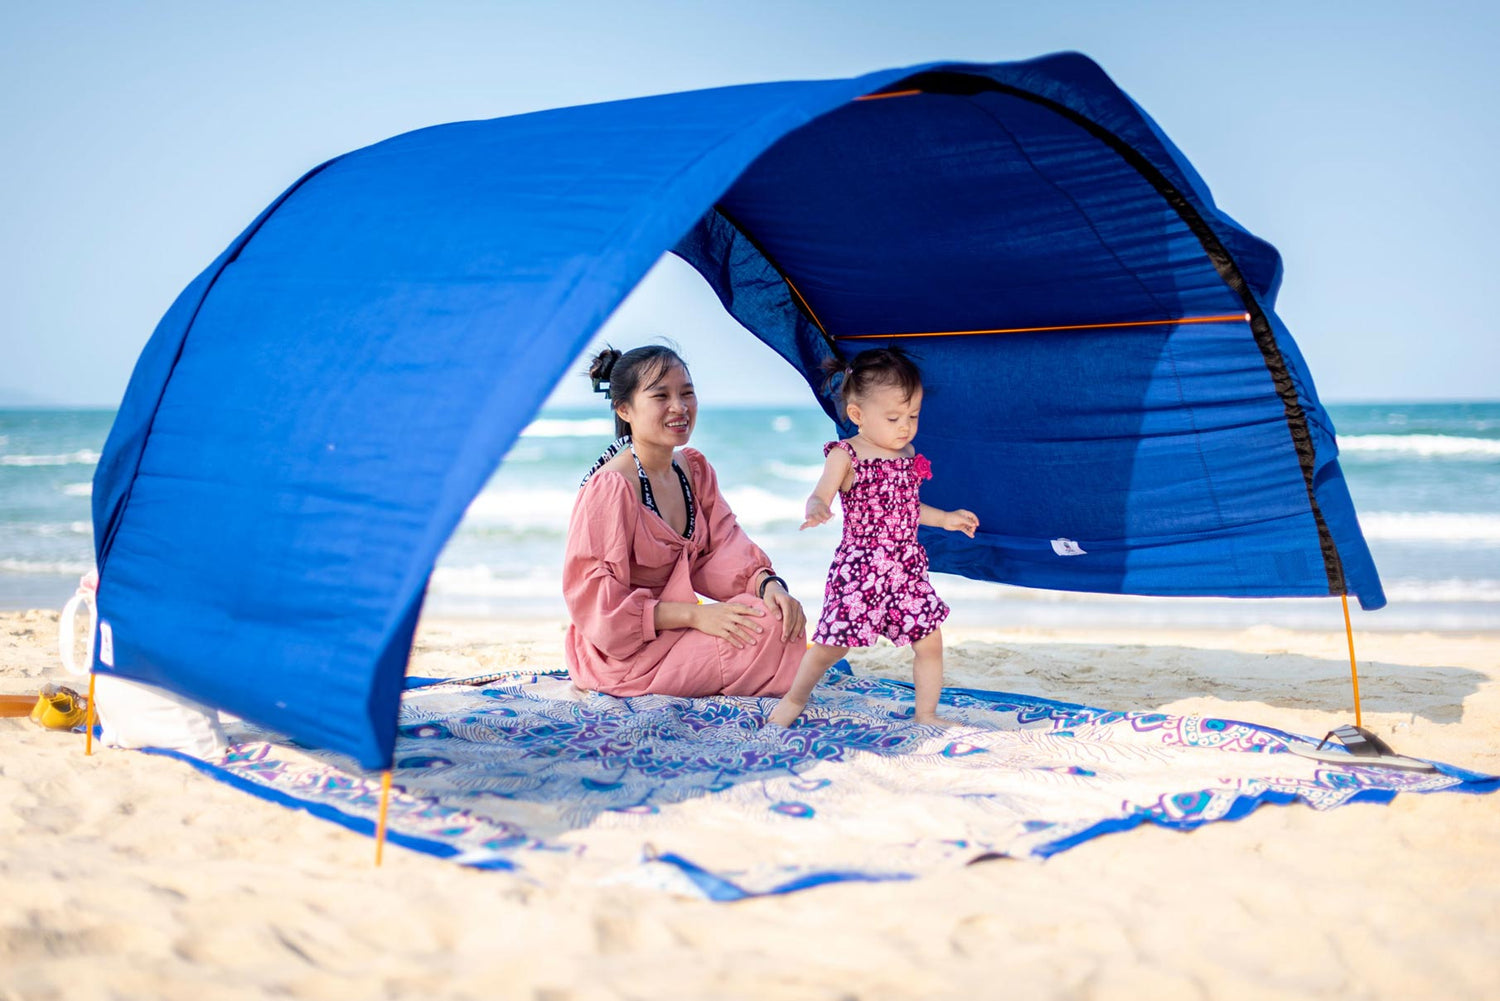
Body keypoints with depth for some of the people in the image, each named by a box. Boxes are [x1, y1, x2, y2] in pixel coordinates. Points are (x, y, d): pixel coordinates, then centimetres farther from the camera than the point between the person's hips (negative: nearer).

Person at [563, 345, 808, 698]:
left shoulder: (694, 468, 6)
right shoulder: (611, 486, -21)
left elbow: (723, 548, 0)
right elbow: (593, 595, -22)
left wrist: (766, 583, -22)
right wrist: (694, 615, -27)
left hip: (676, 628, 8)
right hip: (626, 652, -8)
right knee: (770, 627, -18)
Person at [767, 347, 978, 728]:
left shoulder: (906, 454, 12)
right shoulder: (845, 456, -8)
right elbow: (820, 495, -20)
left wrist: (944, 519, 24)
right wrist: (816, 511, -42)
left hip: (907, 567, 6)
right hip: (860, 569, -5)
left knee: (929, 640, 2)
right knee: (832, 645, 1)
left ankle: (926, 714, 18)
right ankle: (795, 698, 24)